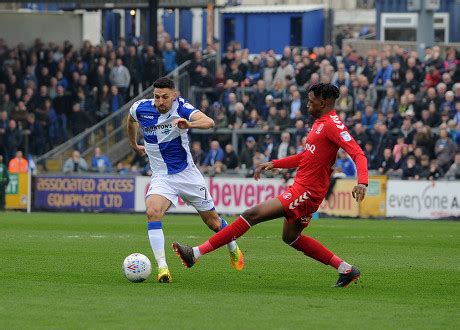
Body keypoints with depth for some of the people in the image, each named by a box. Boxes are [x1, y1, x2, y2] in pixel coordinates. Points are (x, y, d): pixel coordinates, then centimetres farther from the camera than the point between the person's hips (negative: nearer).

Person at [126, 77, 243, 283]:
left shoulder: (181, 108, -19)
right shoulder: (141, 108, -9)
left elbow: (209, 122, -38)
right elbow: (131, 120, 18)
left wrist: (189, 124, -57)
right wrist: (133, 145, 28)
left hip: (187, 173, -1)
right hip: (161, 177, 1)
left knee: (212, 221, 11)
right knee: (153, 212, -28)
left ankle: (233, 248, 43)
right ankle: (162, 267, -30)